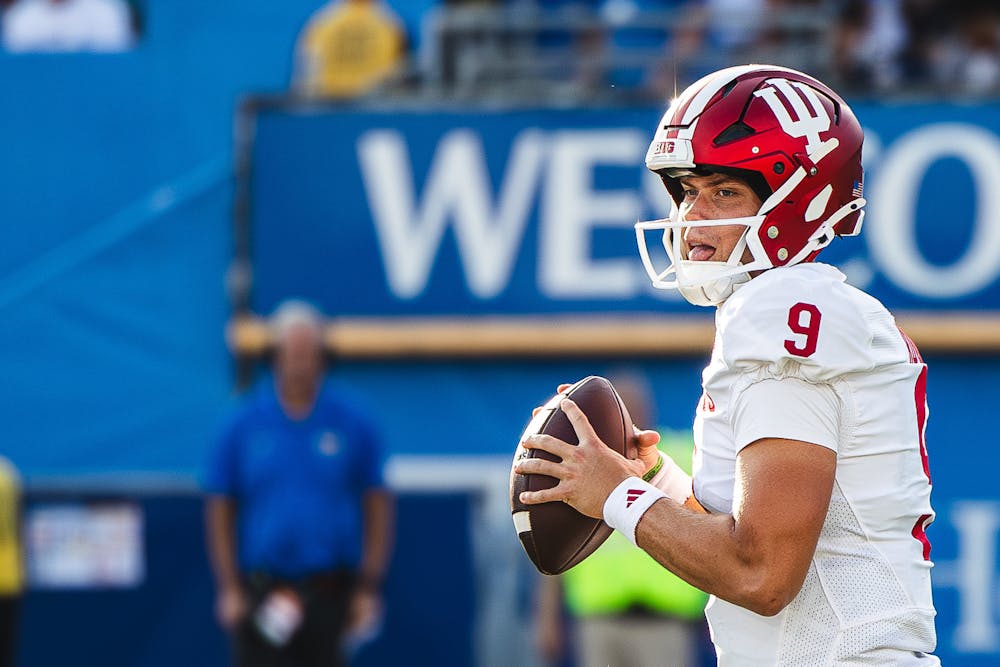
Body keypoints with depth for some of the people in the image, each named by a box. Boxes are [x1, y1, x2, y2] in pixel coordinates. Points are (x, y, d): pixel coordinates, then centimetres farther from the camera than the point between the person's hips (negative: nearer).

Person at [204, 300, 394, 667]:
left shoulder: (353, 423, 1)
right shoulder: (243, 426, 2)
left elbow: (377, 506, 5)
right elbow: (220, 509, 5)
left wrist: (368, 587, 0)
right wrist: (229, 588, -1)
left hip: (329, 594, 0)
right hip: (260, 592, 0)